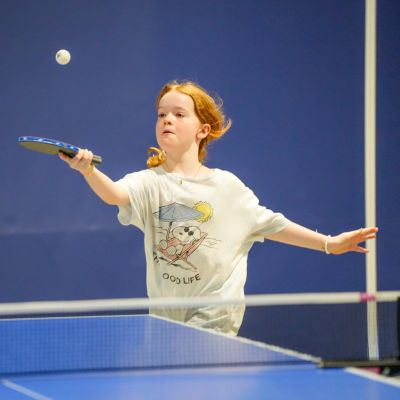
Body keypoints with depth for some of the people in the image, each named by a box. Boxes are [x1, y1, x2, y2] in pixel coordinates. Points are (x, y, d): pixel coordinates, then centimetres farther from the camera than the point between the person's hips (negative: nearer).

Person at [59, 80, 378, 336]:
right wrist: (89, 170, -44)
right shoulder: (149, 183, -2)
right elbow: (115, 194, -23)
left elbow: (269, 224, 11)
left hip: (215, 316, -2)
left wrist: (329, 243, 9)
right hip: (164, 317, 2)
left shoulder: (226, 185, 1)